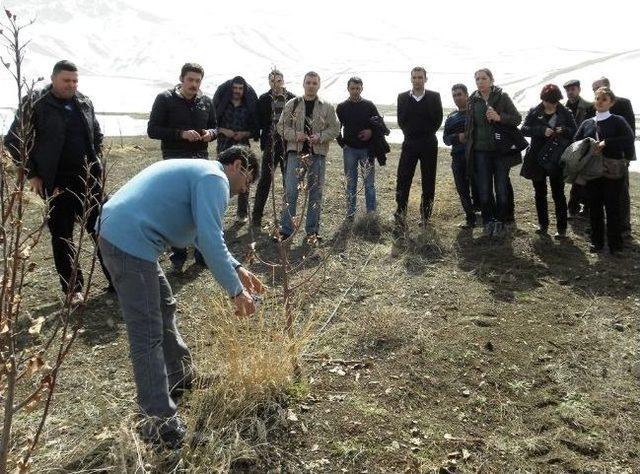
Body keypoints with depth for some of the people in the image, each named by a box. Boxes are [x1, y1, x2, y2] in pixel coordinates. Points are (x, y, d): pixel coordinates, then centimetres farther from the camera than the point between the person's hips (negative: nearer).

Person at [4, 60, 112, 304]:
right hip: (57, 183, -3)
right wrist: (32, 174, -6)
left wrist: (96, 163, 11)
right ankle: (73, 288, 15)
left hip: (89, 178, 3)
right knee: (62, 237, 5)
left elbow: (97, 135, 22)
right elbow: (13, 140, -3)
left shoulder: (84, 102, 8)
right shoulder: (35, 103, -5)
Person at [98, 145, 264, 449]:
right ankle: (160, 423, -2)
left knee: (164, 307, 23)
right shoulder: (214, 179, -8)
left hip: (118, 232, 11)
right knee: (148, 335, -9)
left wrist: (236, 269, 22)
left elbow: (203, 235, 28)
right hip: (130, 241, -11)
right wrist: (236, 290, -14)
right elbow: (211, 240, -19)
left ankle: (180, 379, 38)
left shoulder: (197, 172, 24)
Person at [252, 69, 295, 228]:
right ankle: (256, 215, 1)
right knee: (265, 178, -4)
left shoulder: (292, 99, 4)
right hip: (271, 143, -1)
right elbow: (260, 121, 3)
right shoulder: (264, 99, 5)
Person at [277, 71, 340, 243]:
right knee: (290, 191, -3)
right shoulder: (292, 104, 6)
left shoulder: (327, 107, 6)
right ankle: (286, 229, 5)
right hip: (296, 153, 0)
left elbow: (335, 128, 4)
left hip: (318, 154, 1)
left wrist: (320, 136, -13)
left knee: (316, 193, 6)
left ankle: (312, 230, 15)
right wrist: (294, 135, -12)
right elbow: (281, 126, 6)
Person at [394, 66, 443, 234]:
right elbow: (401, 120, 8)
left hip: (429, 144, 0)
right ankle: (400, 221, -6)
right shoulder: (402, 97, 7)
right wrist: (411, 134, 4)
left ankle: (425, 217, 18)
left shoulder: (434, 97, 3)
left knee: (428, 182, 5)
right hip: (409, 143, 1)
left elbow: (438, 119, 5)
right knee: (402, 182, -7)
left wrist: (427, 134, 3)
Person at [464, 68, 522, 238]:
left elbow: (517, 118, -4)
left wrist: (500, 117, -21)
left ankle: (500, 221, 16)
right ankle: (488, 221, 18)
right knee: (484, 189, 4)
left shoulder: (502, 97, -3)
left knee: (502, 188, 2)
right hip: (480, 150, 3)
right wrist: (468, 145, 10)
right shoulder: (473, 100, 6)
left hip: (501, 149, -2)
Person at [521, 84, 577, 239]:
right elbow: (524, 129, -8)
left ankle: (561, 227, 7)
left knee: (558, 194, 0)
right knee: (540, 193, 10)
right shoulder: (534, 112, 3)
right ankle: (543, 224, 23)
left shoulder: (565, 113, 1)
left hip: (556, 160, -2)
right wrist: (542, 130, -24)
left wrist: (564, 130, -20)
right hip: (537, 159, 2)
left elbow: (574, 132, 2)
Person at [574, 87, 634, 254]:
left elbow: (629, 138, -16)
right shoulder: (587, 124, 12)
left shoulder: (617, 121, -1)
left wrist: (606, 143, -22)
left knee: (613, 207, 0)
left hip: (613, 172, -4)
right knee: (594, 207, 8)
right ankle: (597, 241, 20)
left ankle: (615, 244, 10)